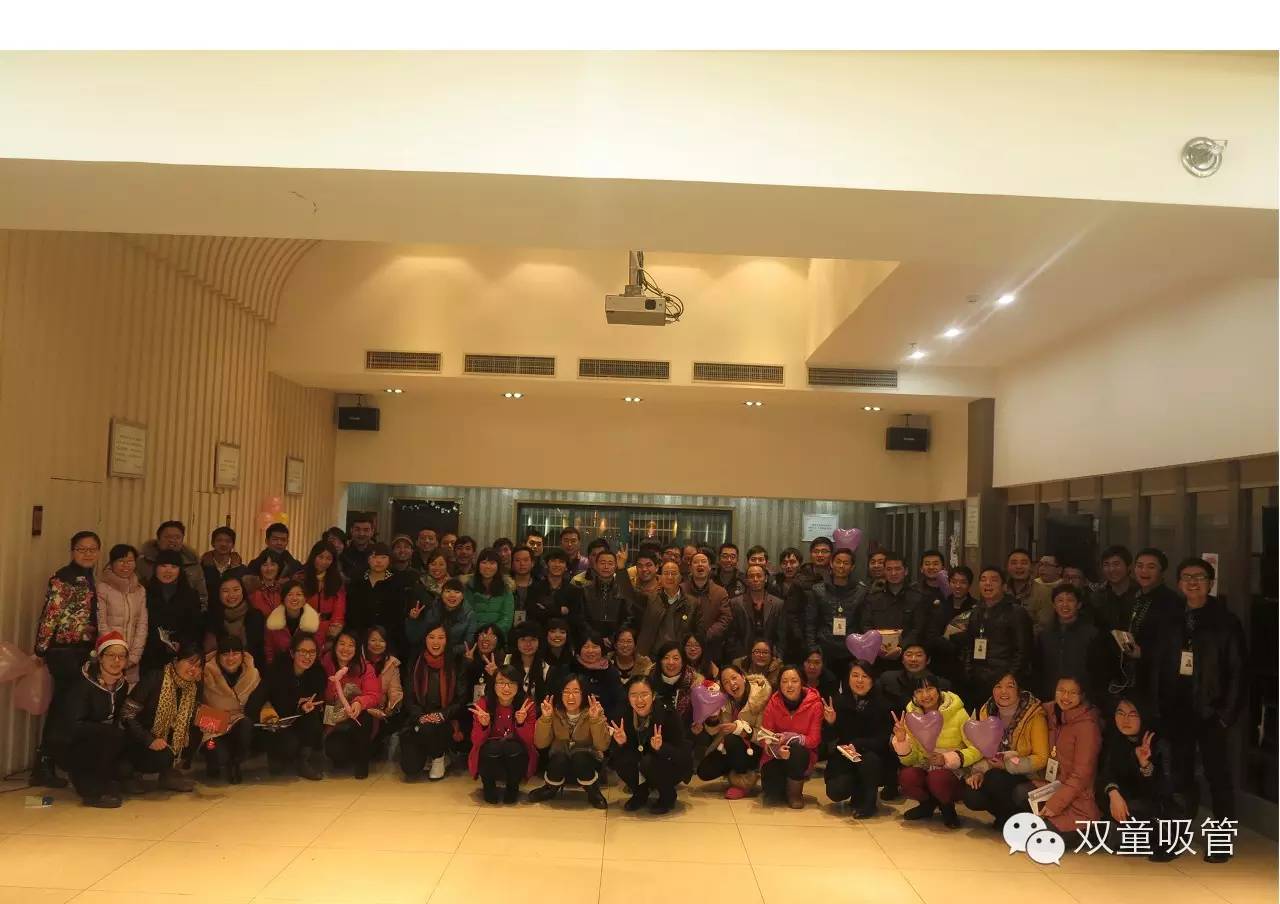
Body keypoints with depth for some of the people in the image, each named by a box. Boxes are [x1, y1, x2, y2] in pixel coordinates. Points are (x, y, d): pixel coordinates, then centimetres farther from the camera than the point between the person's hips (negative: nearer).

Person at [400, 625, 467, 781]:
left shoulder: (455, 665, -2)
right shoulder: (416, 664, 3)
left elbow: (461, 699, -3)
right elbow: (409, 698, 3)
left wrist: (442, 715, -18)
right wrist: (420, 716, -16)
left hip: (446, 722, -2)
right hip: (419, 721, 2)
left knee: (430, 729, -36)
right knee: (410, 768, -16)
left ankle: (439, 758, -4)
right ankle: (426, 756, 20)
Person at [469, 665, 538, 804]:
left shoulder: (527, 704, -11)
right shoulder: (483, 704, -11)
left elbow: (530, 741, -12)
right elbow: (476, 742, -11)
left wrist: (521, 723, -30)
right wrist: (484, 725, -30)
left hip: (517, 757, 0)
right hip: (490, 757, 0)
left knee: (513, 747, -31)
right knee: (492, 747, -31)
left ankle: (512, 787, -1)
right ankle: (488, 786, 0)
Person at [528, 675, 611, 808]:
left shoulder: (594, 711, -13)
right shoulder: (555, 712, -9)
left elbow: (602, 746, -21)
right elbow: (541, 744, -13)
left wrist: (596, 719, -33)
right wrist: (545, 717, -26)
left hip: (587, 761, -1)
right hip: (560, 763, 1)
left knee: (579, 757, -33)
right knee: (559, 758, -31)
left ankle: (593, 792, -5)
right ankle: (550, 789, 1)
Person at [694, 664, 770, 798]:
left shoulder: (761, 695, -20)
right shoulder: (724, 699, -4)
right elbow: (714, 731, -4)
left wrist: (739, 728, -35)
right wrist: (713, 716, -24)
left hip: (754, 749, -5)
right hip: (731, 748, 5)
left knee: (732, 740, -32)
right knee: (704, 771, -12)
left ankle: (744, 783, -11)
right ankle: (734, 772, 15)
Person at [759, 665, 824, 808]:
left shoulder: (815, 705, -15)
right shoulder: (773, 703, -9)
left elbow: (814, 740, -16)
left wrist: (789, 737, -32)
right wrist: (777, 749, -32)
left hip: (802, 755, -1)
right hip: (775, 756, 1)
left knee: (796, 749, -36)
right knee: (772, 792, -24)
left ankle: (795, 792, -7)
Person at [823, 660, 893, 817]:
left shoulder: (881, 705, -10)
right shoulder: (838, 702, -5)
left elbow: (883, 740, -14)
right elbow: (830, 740, -3)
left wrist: (857, 745, -28)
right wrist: (830, 723, -24)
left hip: (873, 759, -1)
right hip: (843, 760, 1)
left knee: (869, 759, -34)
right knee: (836, 792, -23)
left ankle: (867, 802, -5)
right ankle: (858, 792, 16)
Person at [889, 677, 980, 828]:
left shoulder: (957, 713, -12)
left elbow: (977, 749, -15)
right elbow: (910, 760, -1)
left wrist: (947, 759, -25)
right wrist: (901, 740, -20)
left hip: (954, 773, -3)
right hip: (925, 770, 3)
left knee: (937, 778, -35)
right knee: (906, 777, -28)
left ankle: (948, 807, 1)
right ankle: (928, 804, 6)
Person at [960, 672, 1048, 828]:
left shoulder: (1034, 715, -14)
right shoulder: (986, 712, 0)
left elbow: (1041, 758, -15)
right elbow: (980, 750, 4)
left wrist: (1007, 765, -24)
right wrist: (978, 772, -15)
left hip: (1025, 778, -4)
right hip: (996, 772, 4)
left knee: (994, 778, -34)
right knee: (970, 795, -23)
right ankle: (1004, 815, 9)